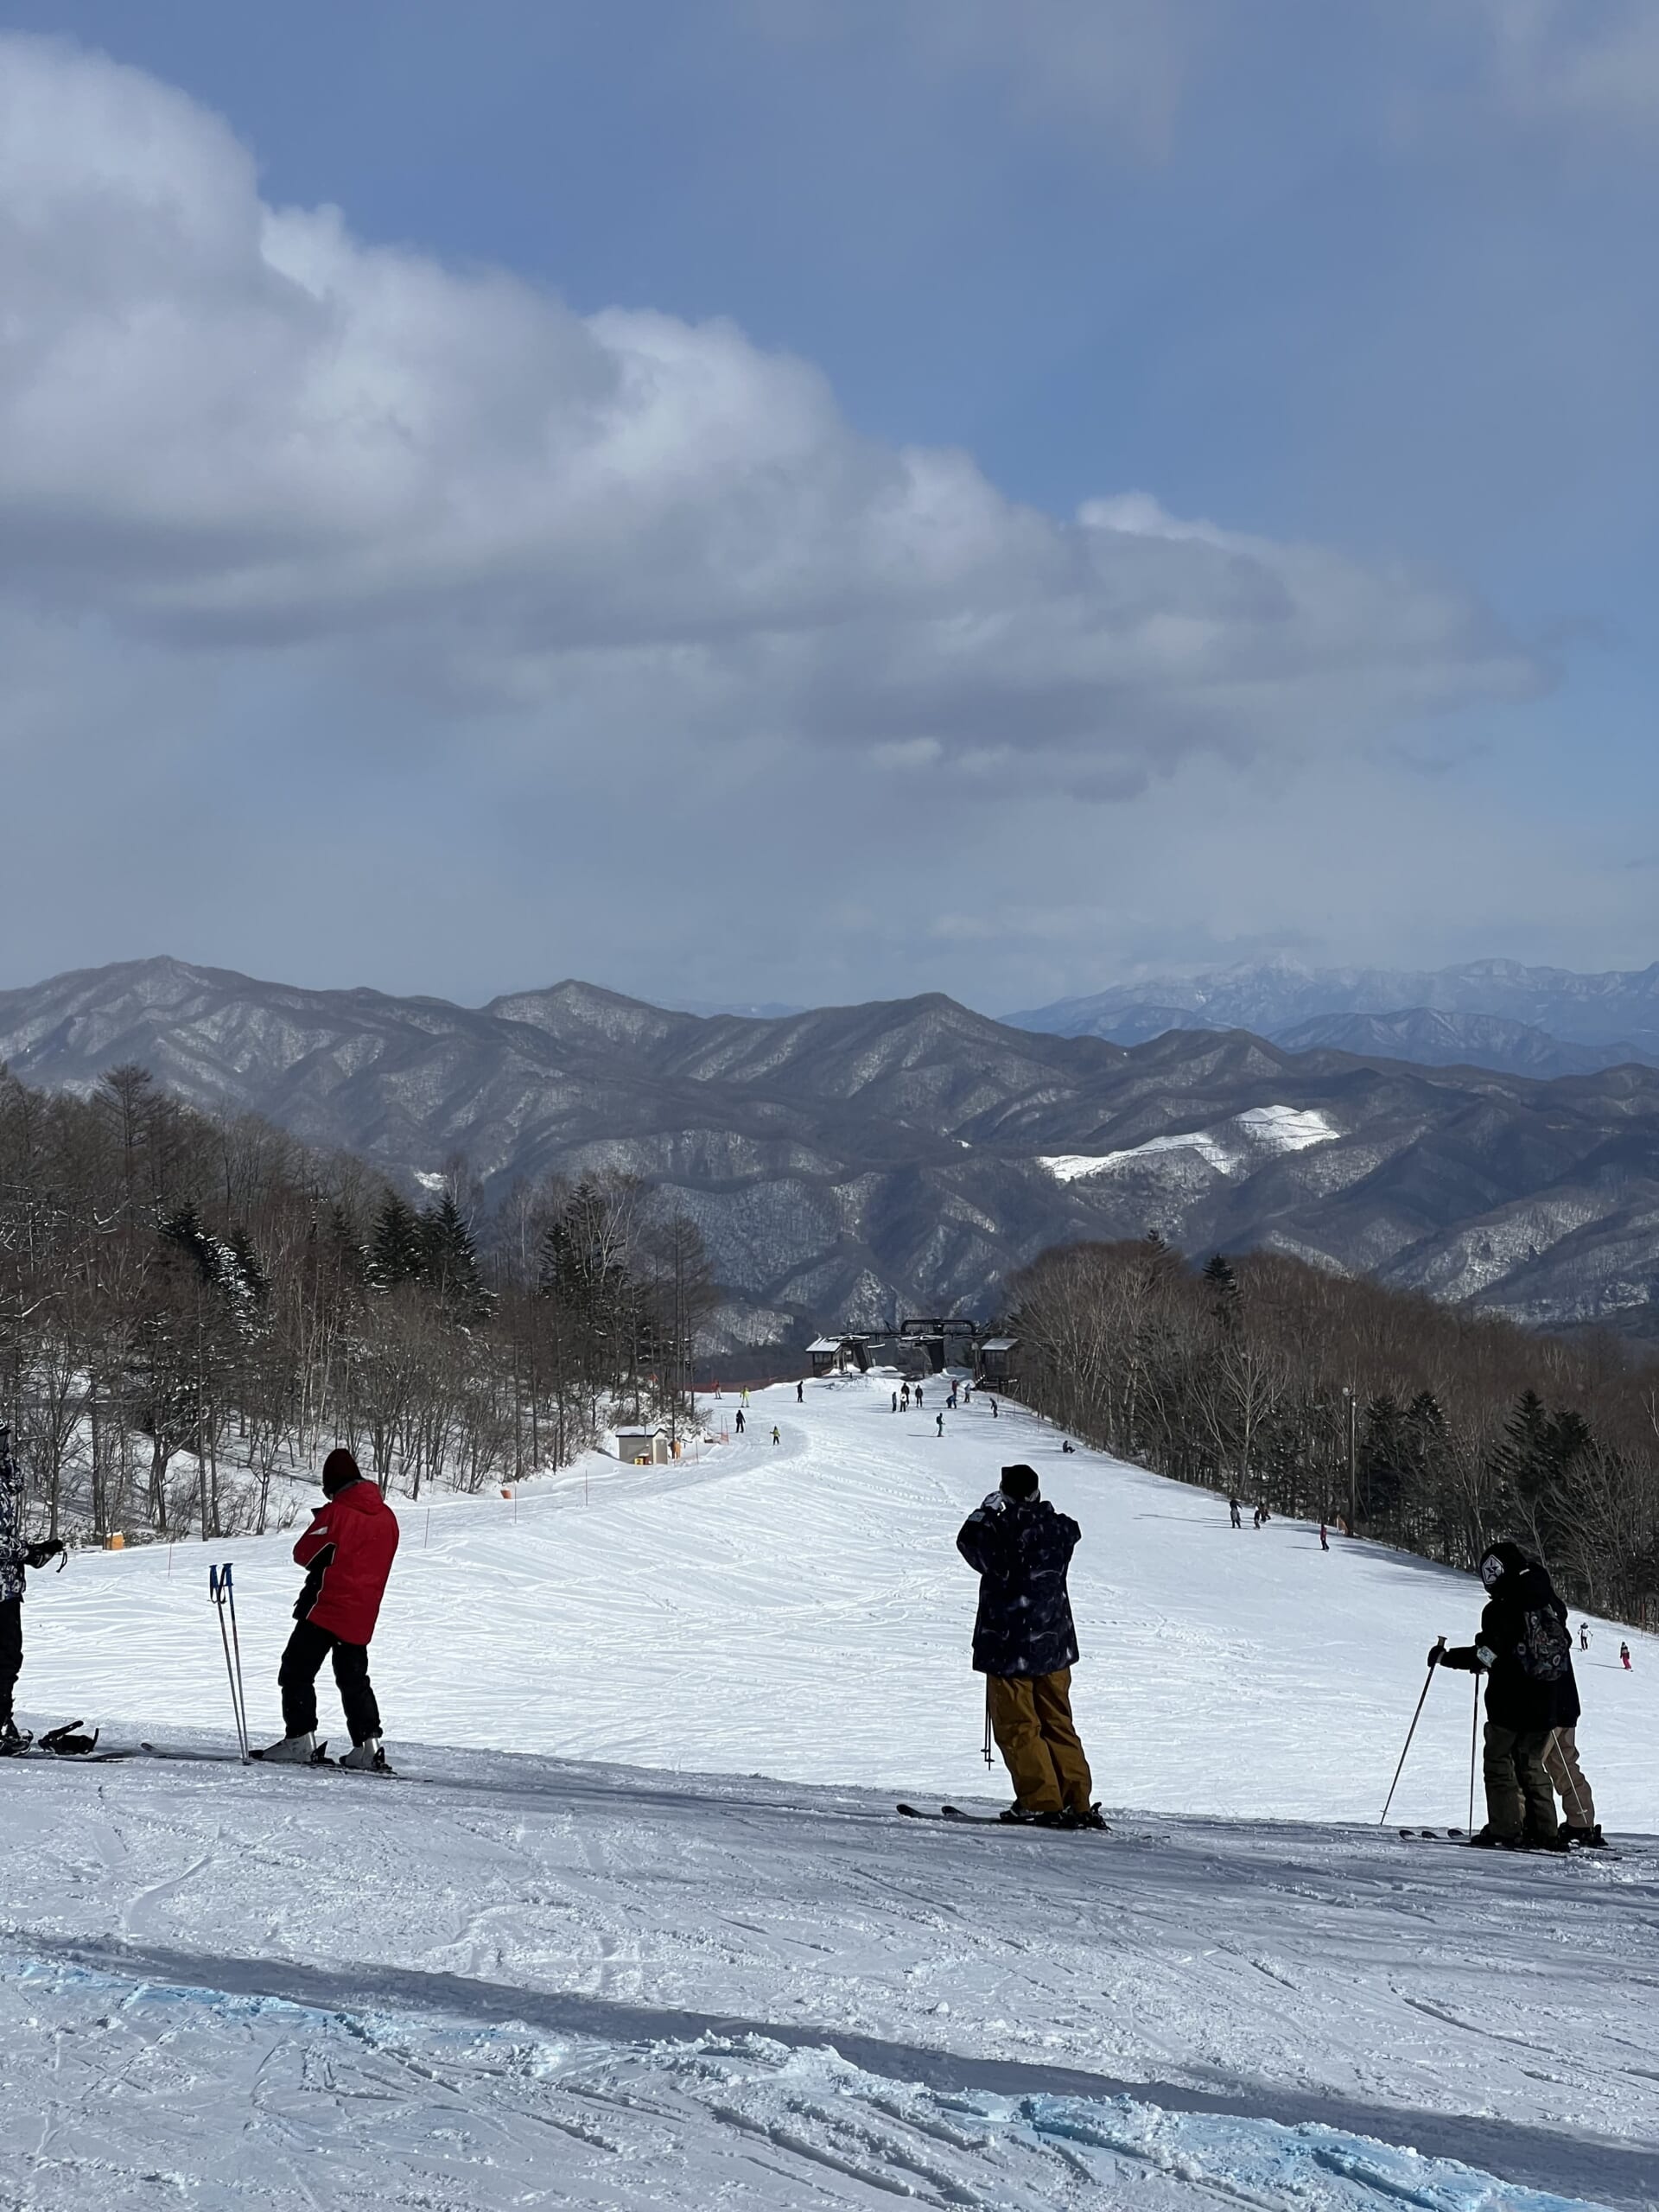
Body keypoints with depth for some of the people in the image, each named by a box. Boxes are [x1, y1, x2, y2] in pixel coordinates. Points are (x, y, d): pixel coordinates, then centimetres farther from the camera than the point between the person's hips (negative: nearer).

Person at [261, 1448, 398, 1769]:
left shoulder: (335, 1513, -14)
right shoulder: (387, 1517, 7)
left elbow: (305, 1553, -9)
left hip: (326, 1609, -7)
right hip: (362, 1615, 7)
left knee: (297, 1672, -1)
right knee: (354, 1679, 16)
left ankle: (300, 1739, -9)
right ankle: (368, 1745, 9)